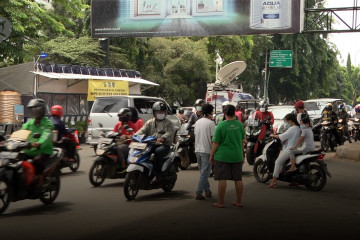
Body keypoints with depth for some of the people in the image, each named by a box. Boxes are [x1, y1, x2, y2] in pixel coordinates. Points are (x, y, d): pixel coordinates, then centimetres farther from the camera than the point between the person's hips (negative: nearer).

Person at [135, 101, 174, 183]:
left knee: (158, 151, -37)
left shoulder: (168, 123, 8)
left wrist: (163, 138, -33)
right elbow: (142, 130, 7)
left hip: (164, 145, -4)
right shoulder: (150, 122, 21)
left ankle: (157, 174, -30)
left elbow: (170, 133, -10)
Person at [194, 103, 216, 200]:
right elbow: (213, 138, -12)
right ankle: (199, 194, -4)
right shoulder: (210, 123, -11)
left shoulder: (197, 122, 9)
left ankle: (207, 190, 24)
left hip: (198, 150, 7)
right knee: (204, 173, -2)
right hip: (206, 150, -7)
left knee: (203, 171, 17)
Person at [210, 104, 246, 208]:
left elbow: (215, 143, -10)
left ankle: (221, 202, 4)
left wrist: (211, 156, 0)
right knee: (238, 179, 11)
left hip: (222, 156, -4)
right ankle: (239, 201, 18)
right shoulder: (240, 125, 1)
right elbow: (242, 140, 13)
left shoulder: (221, 125, -11)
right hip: (237, 156, 4)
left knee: (222, 179, 1)